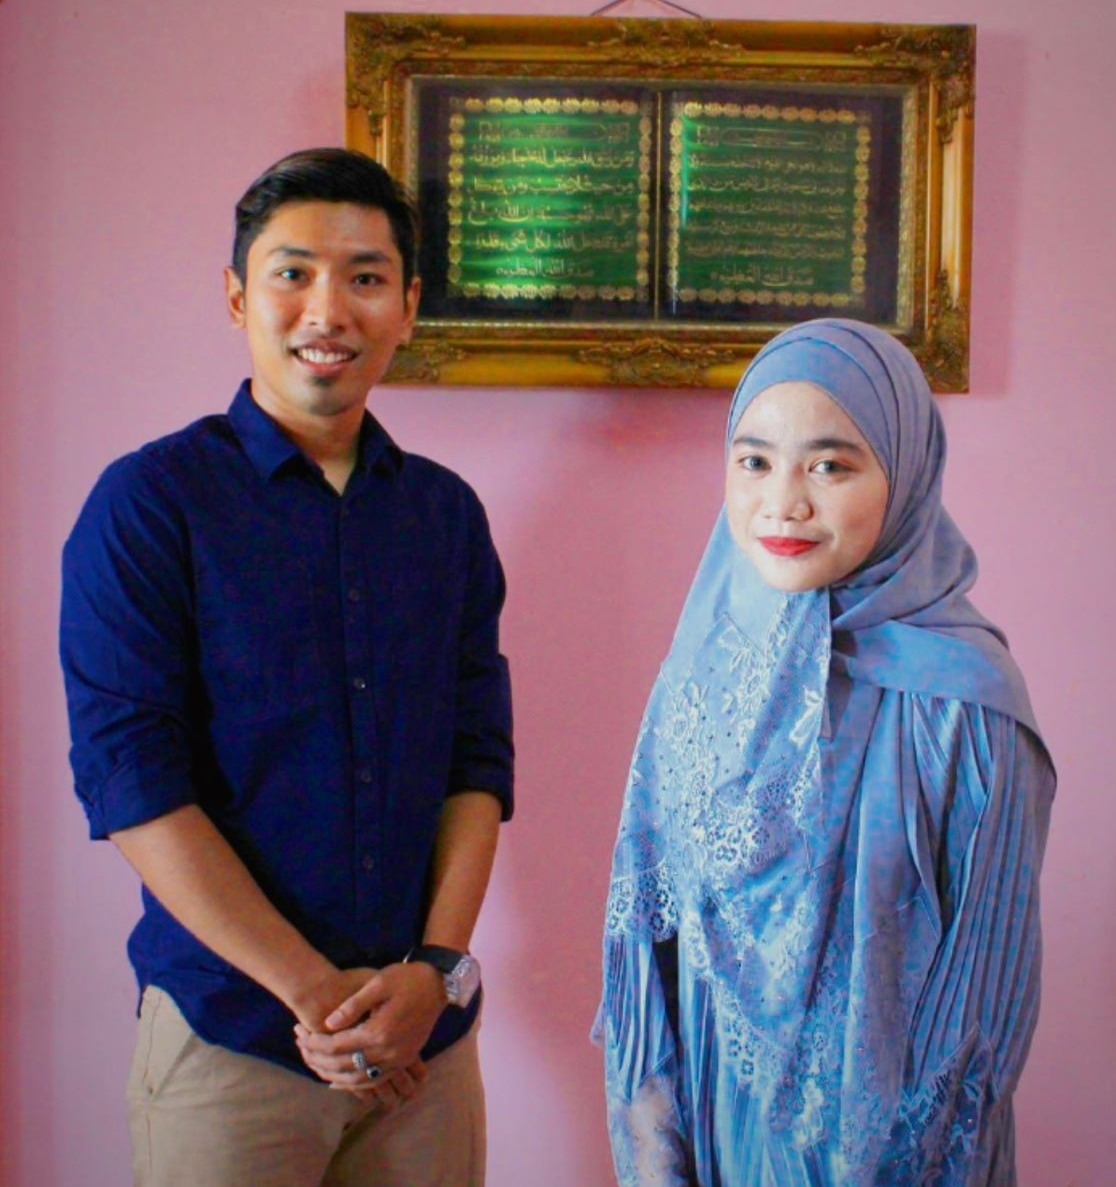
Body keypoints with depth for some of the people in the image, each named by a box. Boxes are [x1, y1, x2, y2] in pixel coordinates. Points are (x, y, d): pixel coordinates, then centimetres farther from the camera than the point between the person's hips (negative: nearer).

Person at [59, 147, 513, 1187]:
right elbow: (131, 786, -13)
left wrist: (436, 968, -9)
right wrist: (317, 991, -14)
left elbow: (480, 759, 3)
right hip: (226, 1034, -3)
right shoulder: (147, 503, -8)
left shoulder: (446, 511, 5)